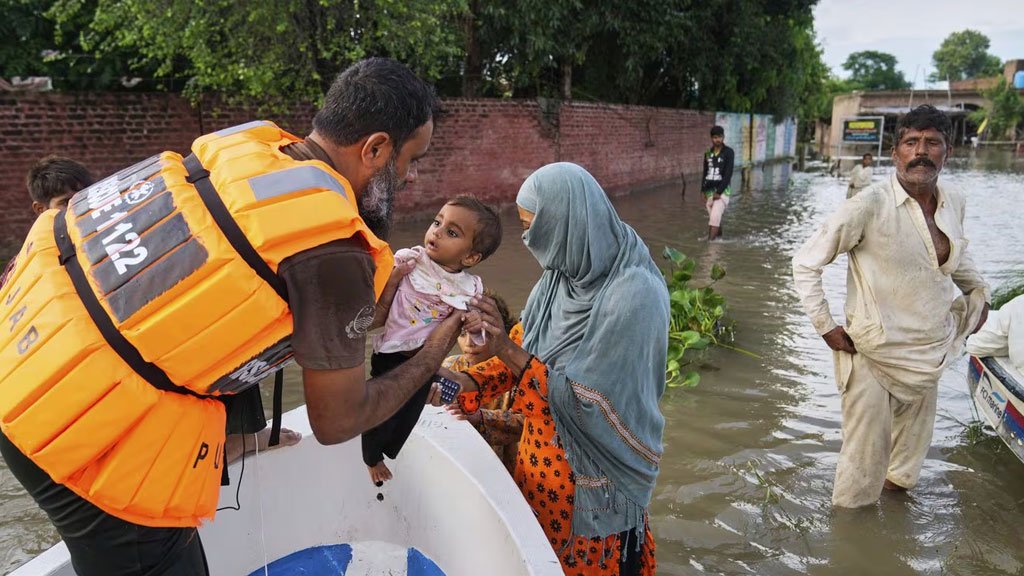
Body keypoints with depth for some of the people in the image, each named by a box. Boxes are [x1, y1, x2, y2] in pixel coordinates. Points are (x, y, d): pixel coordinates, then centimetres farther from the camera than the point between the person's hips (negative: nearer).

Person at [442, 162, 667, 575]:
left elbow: (592, 401, -24)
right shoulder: (561, 275, -2)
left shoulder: (634, 295, -24)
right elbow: (527, 350, 5)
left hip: (592, 482, -6)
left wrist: (507, 349, -28)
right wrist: (468, 381, -11)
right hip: (540, 458, 6)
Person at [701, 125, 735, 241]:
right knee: (715, 218, 9)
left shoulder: (728, 152, -5)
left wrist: (719, 192, -15)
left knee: (715, 218, -15)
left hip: (722, 191, -5)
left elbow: (728, 174, -11)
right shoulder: (708, 153, 10)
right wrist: (703, 192, 7)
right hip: (709, 191, 5)